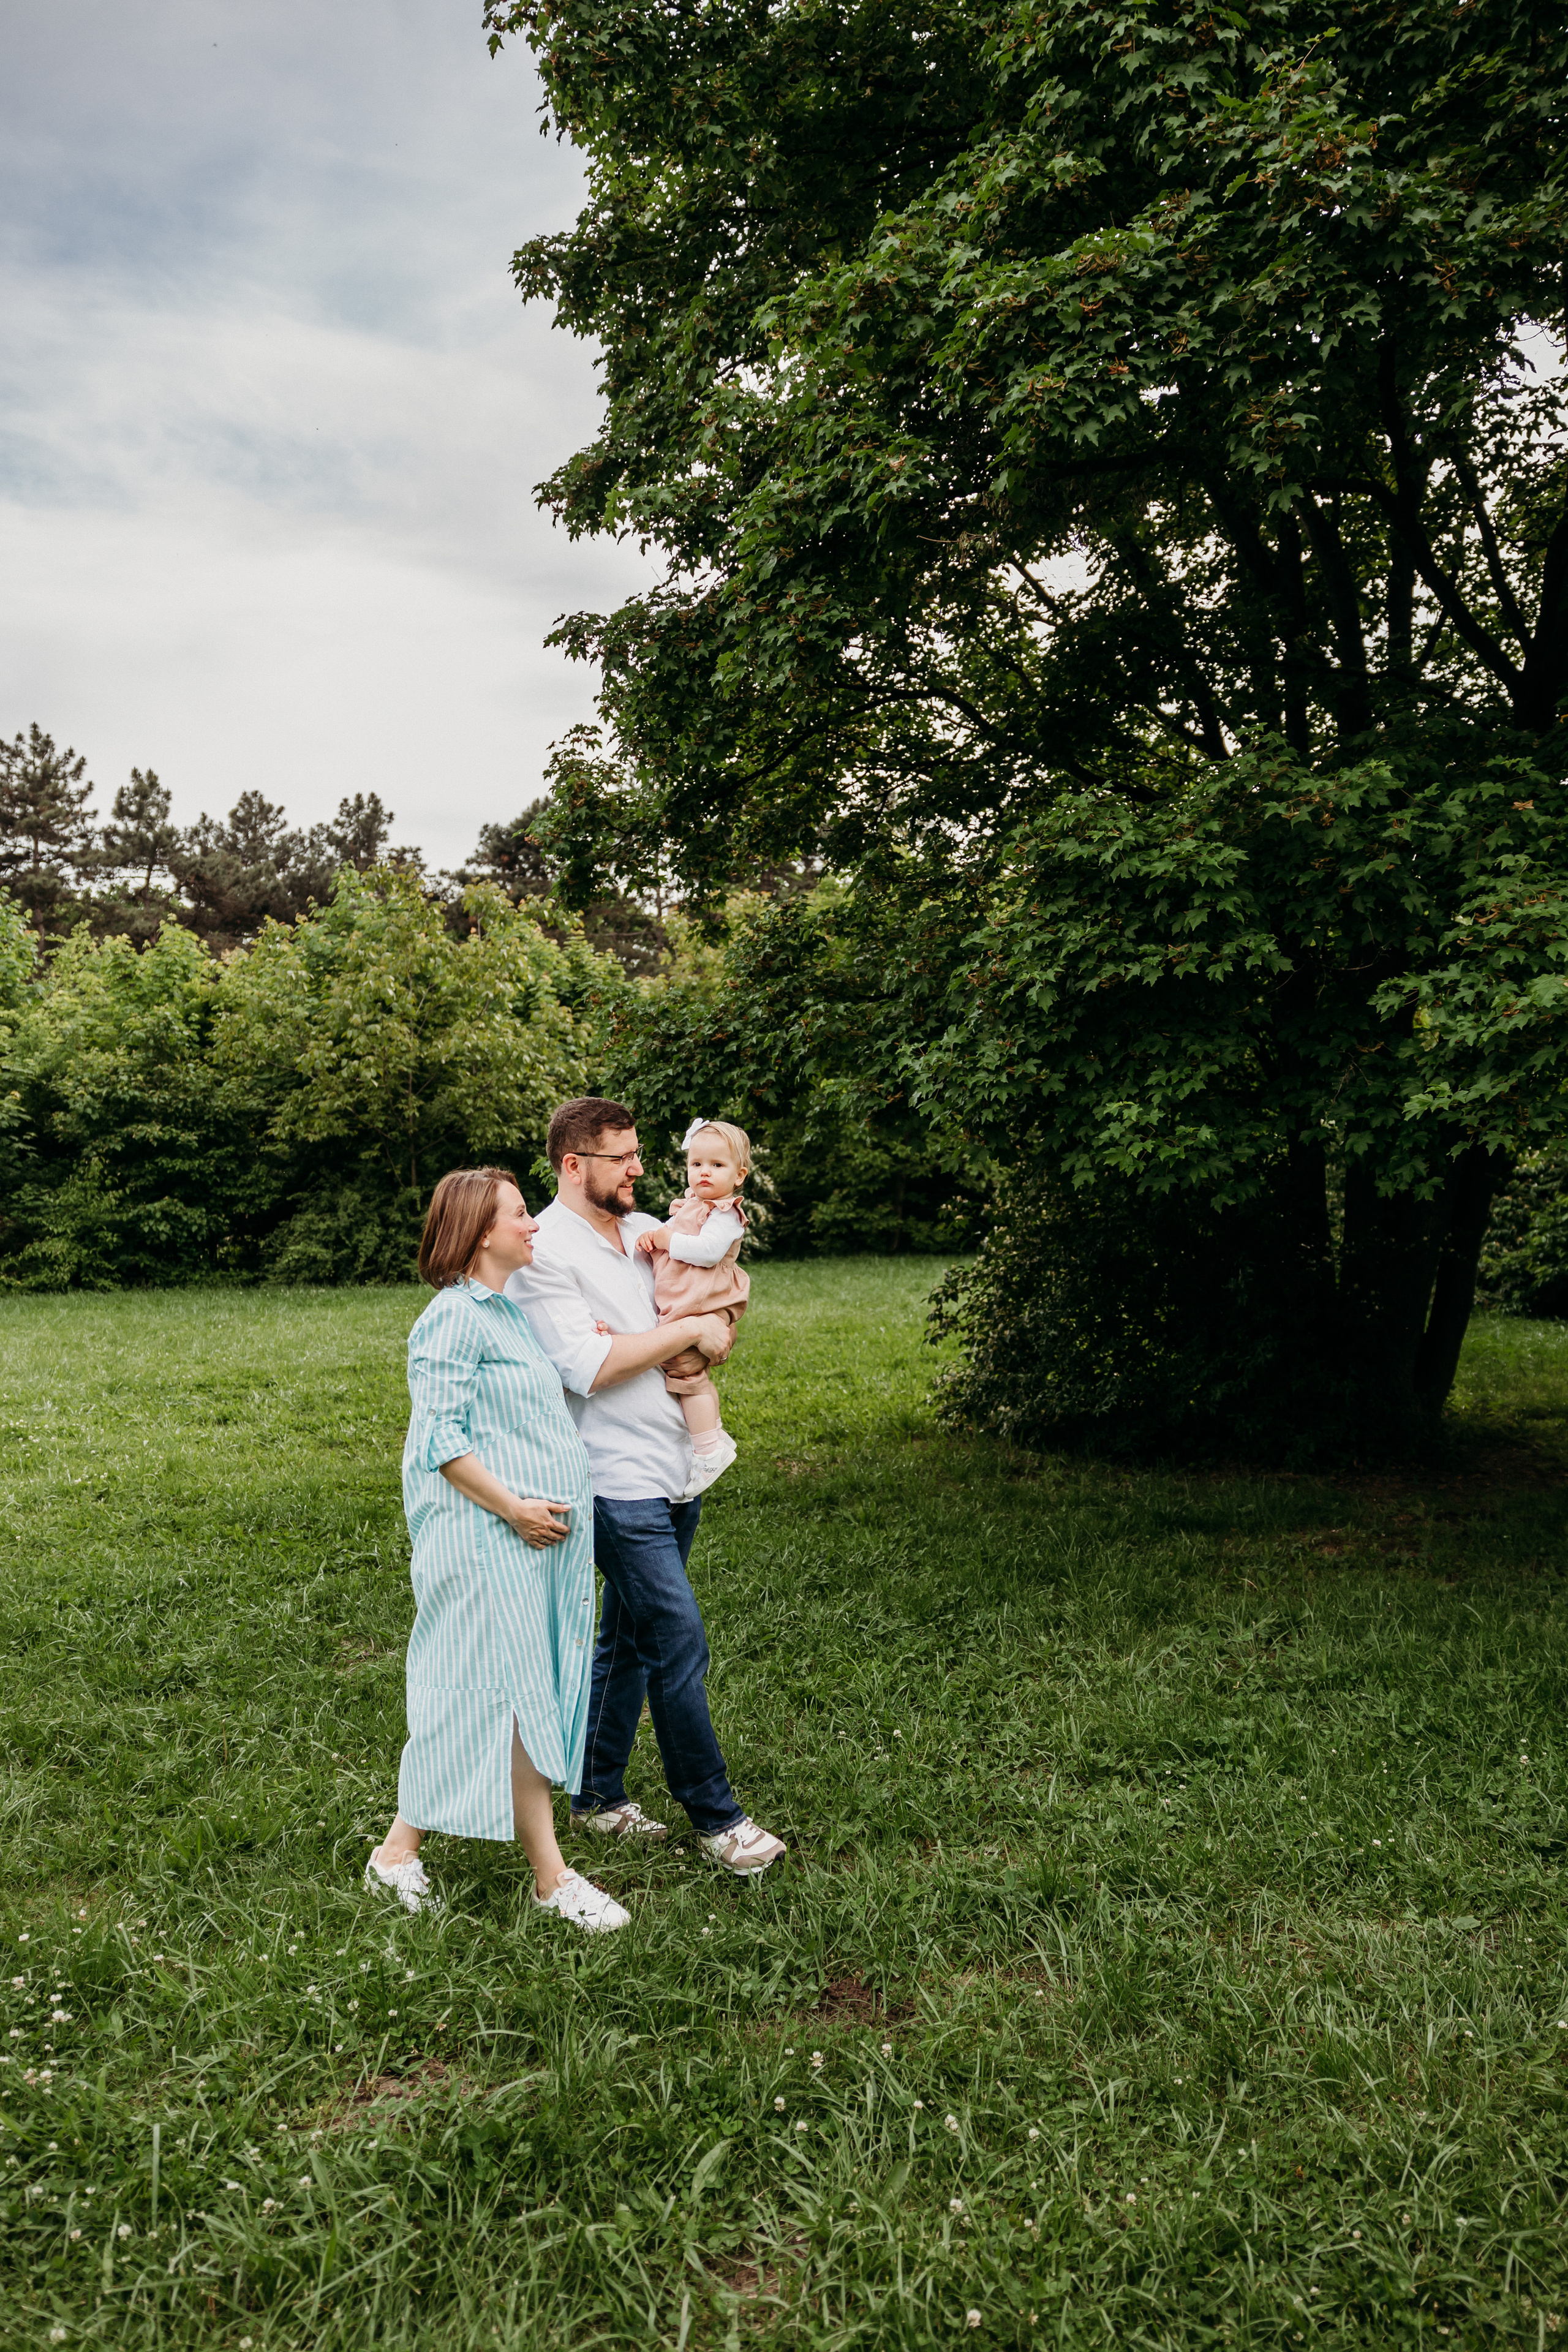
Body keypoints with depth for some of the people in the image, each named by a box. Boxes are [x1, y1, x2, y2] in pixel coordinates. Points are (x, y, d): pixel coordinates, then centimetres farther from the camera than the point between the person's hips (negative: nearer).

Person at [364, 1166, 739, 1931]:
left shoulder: (511, 1309, 16)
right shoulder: (455, 1317, -14)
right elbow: (441, 1440, -18)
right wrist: (514, 1506, -19)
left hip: (538, 1534, 10)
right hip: (486, 1541, -10)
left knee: (516, 1693, 13)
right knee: (513, 1694, -2)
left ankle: (401, 1848, 25)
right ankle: (552, 1878, 7)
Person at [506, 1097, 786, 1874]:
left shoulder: (646, 1230, 11)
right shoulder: (542, 1252, -13)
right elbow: (589, 1367, -21)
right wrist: (688, 1331, -15)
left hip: (674, 1473, 8)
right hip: (619, 1483, -8)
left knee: (628, 1639, 15)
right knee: (679, 1643, -5)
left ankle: (596, 1794, 28)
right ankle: (716, 1816, 9)